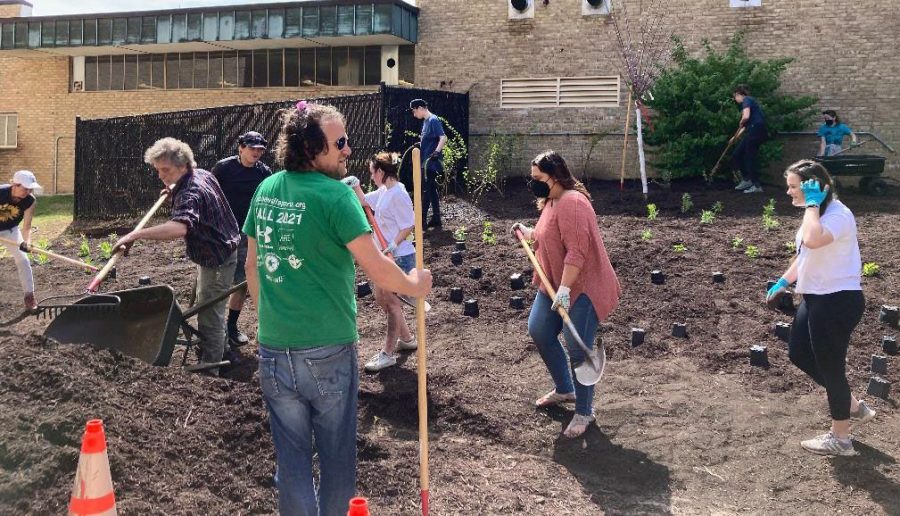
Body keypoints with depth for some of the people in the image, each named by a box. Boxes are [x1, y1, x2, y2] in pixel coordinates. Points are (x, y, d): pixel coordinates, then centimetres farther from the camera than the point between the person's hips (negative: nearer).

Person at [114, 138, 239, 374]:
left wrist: (137, 234, -54)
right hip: (219, 252, 11)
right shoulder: (203, 174, 1)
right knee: (209, 311, 25)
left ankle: (209, 370, -1)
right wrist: (175, 190, 20)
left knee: (210, 318, -7)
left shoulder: (190, 193, -30)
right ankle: (221, 354, 40)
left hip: (217, 260, -11)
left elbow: (179, 228, -50)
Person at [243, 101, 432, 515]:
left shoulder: (266, 190, 4)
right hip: (327, 352, -5)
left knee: (291, 459, 14)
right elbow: (378, 270, -19)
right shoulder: (334, 194, -16)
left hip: (273, 350, 5)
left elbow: (252, 266, 12)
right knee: (336, 458, 14)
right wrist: (415, 286, 0)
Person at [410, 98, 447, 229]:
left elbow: (443, 138, -24)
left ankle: (422, 220, -3)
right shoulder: (426, 121, 15)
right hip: (426, 162, 10)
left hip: (431, 162, -10)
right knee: (432, 190, 11)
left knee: (427, 191, -6)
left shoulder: (433, 120, -14)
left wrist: (436, 152, -34)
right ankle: (436, 220, 15)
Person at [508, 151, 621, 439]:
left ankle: (584, 412, 10)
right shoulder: (552, 201, 11)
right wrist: (528, 234, 11)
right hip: (554, 284, 11)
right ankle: (564, 389, 34)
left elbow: (577, 250, -28)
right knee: (539, 331, 16)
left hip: (582, 287, -11)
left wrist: (565, 289, -31)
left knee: (578, 350, -6)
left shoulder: (571, 203, -22)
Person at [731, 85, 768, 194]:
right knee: (736, 155, 13)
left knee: (750, 158, -3)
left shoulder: (746, 100, -7)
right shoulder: (749, 100, 22)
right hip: (753, 131, 9)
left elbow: (746, 116, -26)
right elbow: (748, 123, 28)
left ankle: (757, 186, 2)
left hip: (756, 131, -9)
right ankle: (746, 179, 19)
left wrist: (741, 123, -4)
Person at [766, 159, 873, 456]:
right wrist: (784, 281, 21)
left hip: (838, 301, -10)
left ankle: (840, 439, 20)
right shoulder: (817, 214, 10)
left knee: (829, 366, 2)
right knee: (798, 353, 18)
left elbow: (812, 241, -43)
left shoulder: (838, 215, -22)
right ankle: (852, 406, 33)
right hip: (816, 298, 10)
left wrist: (812, 204, -30)